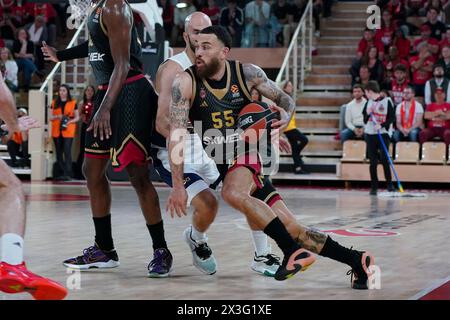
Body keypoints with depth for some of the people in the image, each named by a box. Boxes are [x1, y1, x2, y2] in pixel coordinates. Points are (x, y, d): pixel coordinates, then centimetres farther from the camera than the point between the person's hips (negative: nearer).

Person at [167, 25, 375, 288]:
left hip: (245, 157, -2)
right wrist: (178, 186, -24)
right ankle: (355, 260, 3)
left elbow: (286, 99, 7)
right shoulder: (186, 83, -11)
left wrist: (286, 115, -18)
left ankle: (294, 251, -30)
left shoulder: (247, 73, -7)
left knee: (233, 193, -37)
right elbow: (177, 135, -16)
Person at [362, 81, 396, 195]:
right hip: (370, 134, 4)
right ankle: (374, 186, 8)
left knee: (384, 159, -14)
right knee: (373, 162, 3)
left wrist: (382, 125, -19)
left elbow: (392, 118, -7)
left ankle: (389, 183, -1)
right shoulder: (368, 103, 11)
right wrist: (367, 113, -4)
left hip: (383, 134, -4)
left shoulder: (387, 101, -4)